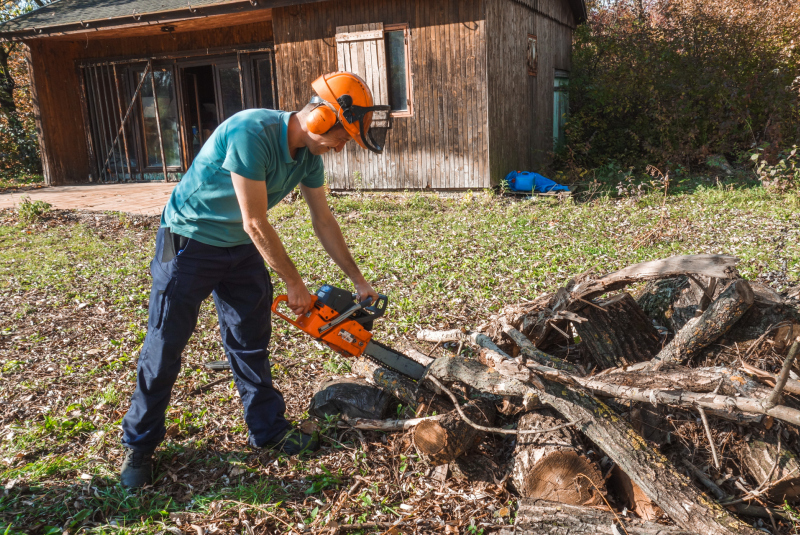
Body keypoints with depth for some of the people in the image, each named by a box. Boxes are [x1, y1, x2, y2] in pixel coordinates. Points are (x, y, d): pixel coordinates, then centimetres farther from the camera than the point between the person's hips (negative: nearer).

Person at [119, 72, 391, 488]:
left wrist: (358, 281, 6)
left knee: (251, 342, 11)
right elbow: (255, 224, -28)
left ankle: (268, 428, 25)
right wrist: (294, 284, -19)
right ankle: (139, 445, 18)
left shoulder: (309, 156, -6)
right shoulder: (252, 133, -31)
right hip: (190, 242, -7)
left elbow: (324, 222, 4)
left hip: (241, 248, 7)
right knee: (164, 347, 2)